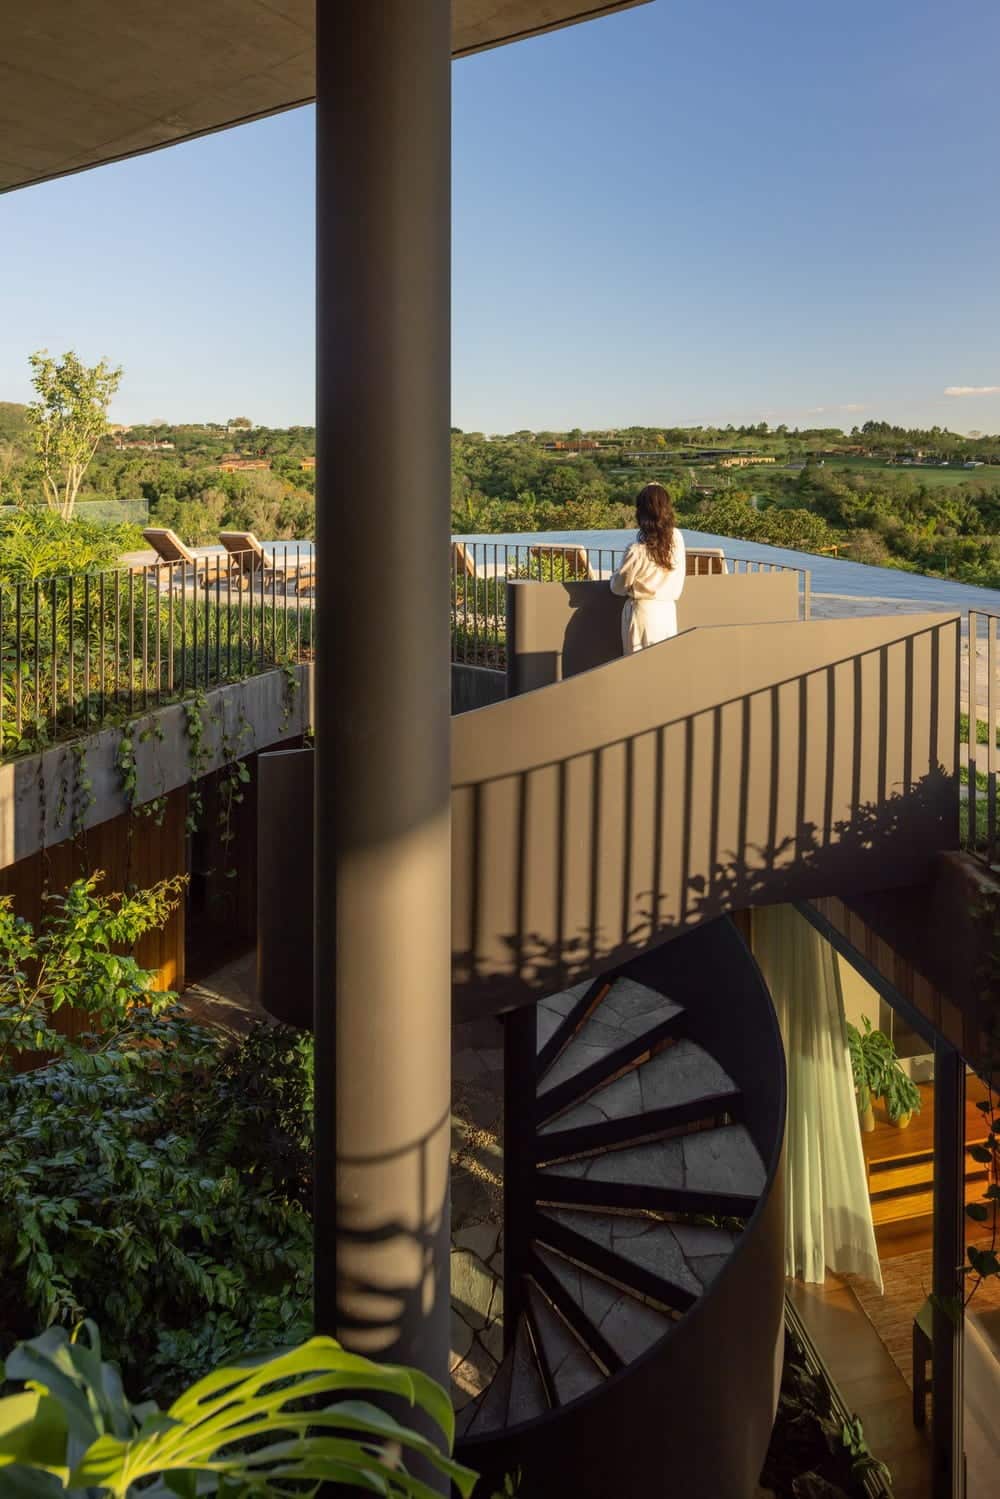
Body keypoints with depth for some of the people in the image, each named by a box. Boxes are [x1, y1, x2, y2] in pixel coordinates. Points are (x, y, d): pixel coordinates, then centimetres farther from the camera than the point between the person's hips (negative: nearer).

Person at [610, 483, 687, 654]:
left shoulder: (638, 550, -19)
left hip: (643, 612, -4)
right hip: (668, 610, 4)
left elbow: (619, 586, -6)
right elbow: (678, 584, 4)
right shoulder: (677, 538, -7)